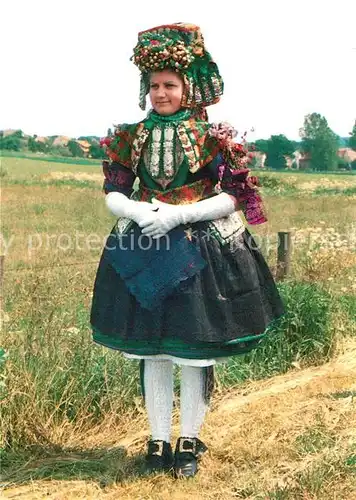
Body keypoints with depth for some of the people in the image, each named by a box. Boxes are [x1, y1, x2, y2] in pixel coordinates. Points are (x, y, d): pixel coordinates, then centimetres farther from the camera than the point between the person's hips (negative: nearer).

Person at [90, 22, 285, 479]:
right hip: (145, 252, 3)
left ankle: (189, 442, 20)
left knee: (195, 352, 3)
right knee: (151, 351, 9)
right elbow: (112, 193, 7)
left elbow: (233, 197, -6)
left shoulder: (212, 137, -4)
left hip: (201, 251, -3)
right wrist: (136, 210, -16)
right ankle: (158, 441, 23)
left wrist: (180, 214, -18)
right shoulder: (131, 136, 6)